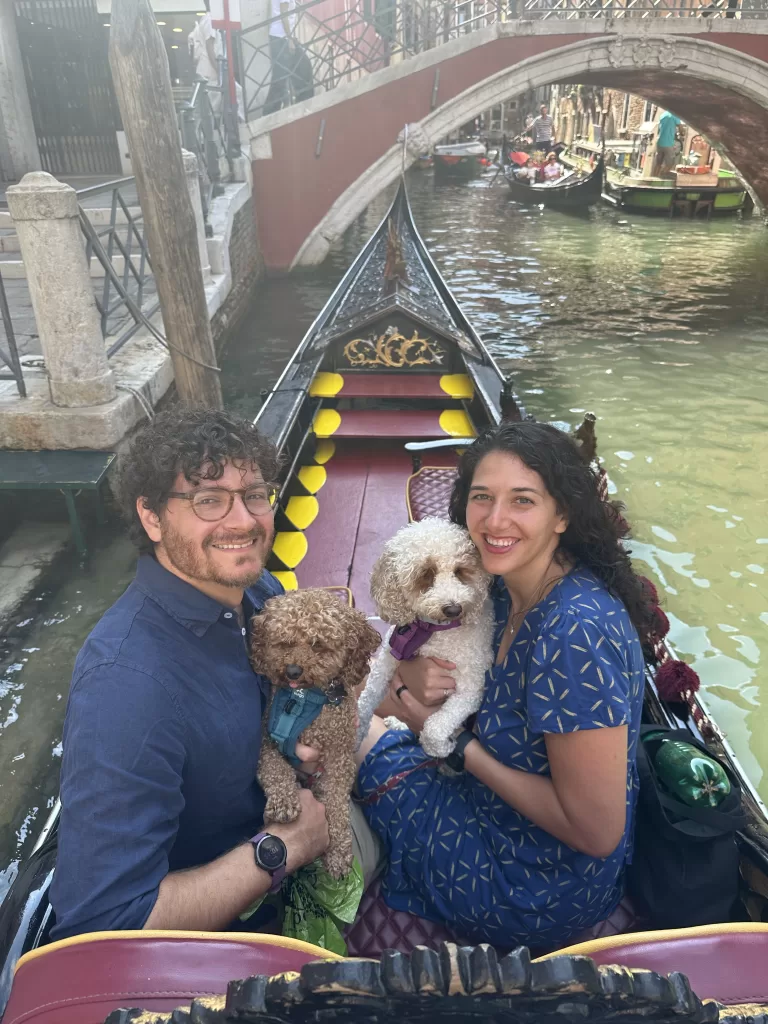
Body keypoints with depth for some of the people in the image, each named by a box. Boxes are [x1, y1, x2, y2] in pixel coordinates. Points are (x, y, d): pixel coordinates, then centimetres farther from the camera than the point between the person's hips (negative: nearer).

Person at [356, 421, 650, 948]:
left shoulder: (575, 631, -32)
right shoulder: (505, 589, -7)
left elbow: (598, 831, -28)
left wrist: (462, 746, -21)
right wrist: (415, 678, -19)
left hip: (541, 896, -7)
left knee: (371, 749, 4)